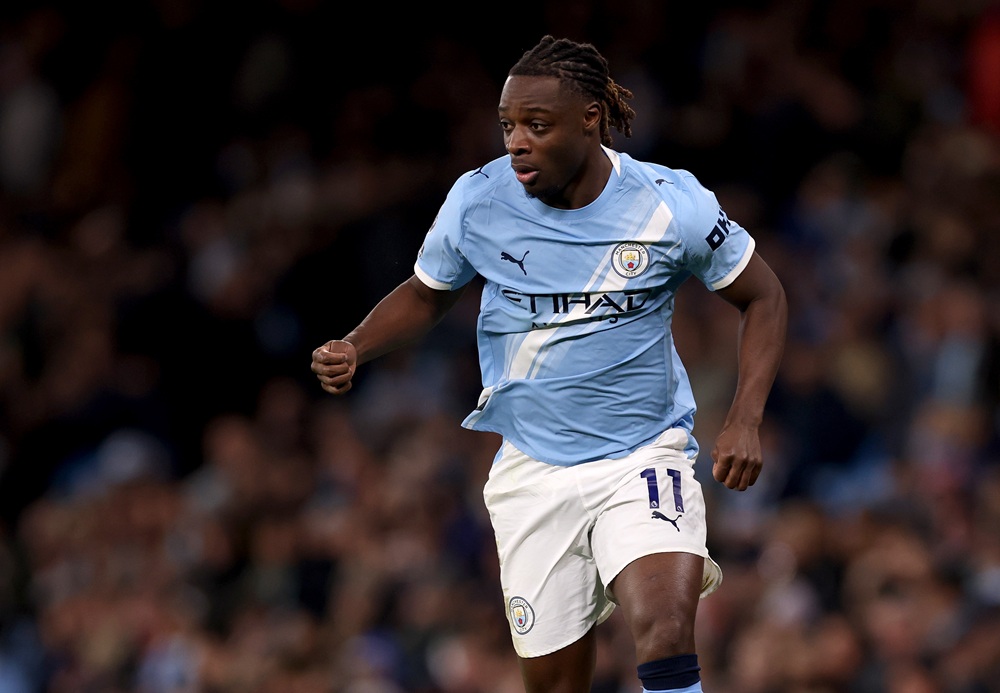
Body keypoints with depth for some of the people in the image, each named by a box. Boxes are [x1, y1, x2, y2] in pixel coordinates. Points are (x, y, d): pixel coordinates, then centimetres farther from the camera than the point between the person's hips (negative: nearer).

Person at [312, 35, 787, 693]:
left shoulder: (671, 204, -11)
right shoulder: (477, 200, -6)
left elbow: (764, 297, 2)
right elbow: (426, 295, 13)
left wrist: (744, 422, -9)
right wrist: (353, 350, -6)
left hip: (644, 462, -3)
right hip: (532, 470, 3)